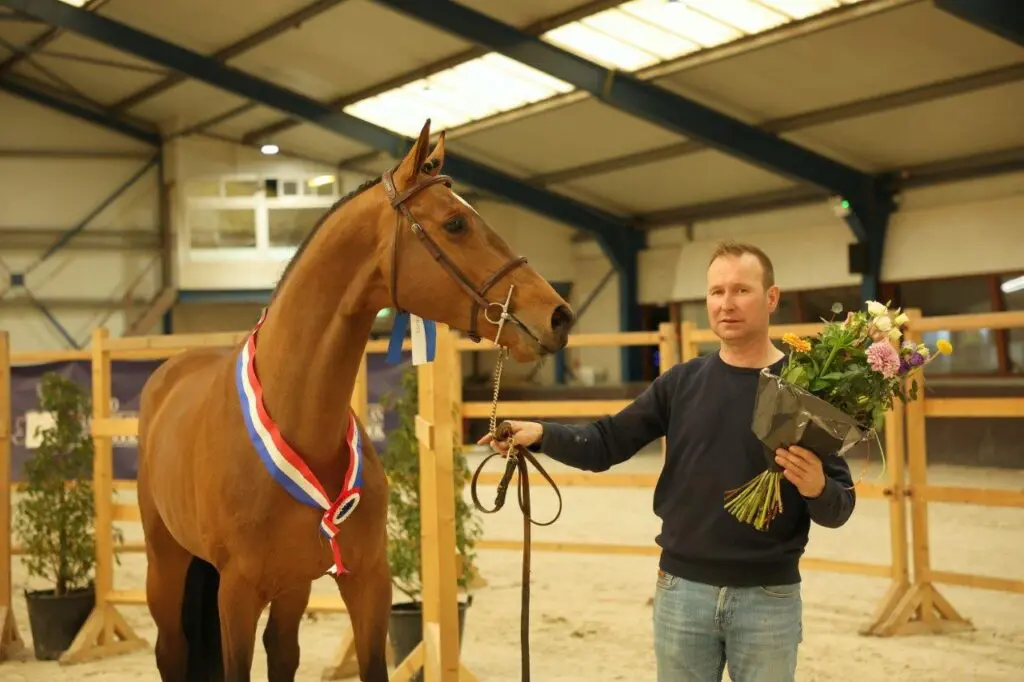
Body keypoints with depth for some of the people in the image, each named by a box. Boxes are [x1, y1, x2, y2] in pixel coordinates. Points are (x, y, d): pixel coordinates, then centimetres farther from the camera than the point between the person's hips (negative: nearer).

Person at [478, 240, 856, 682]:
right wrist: (541, 434, -17)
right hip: (682, 589, 2)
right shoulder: (682, 382, 3)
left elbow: (840, 508, -5)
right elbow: (607, 443, 0)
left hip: (768, 598, -2)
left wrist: (817, 489, -28)